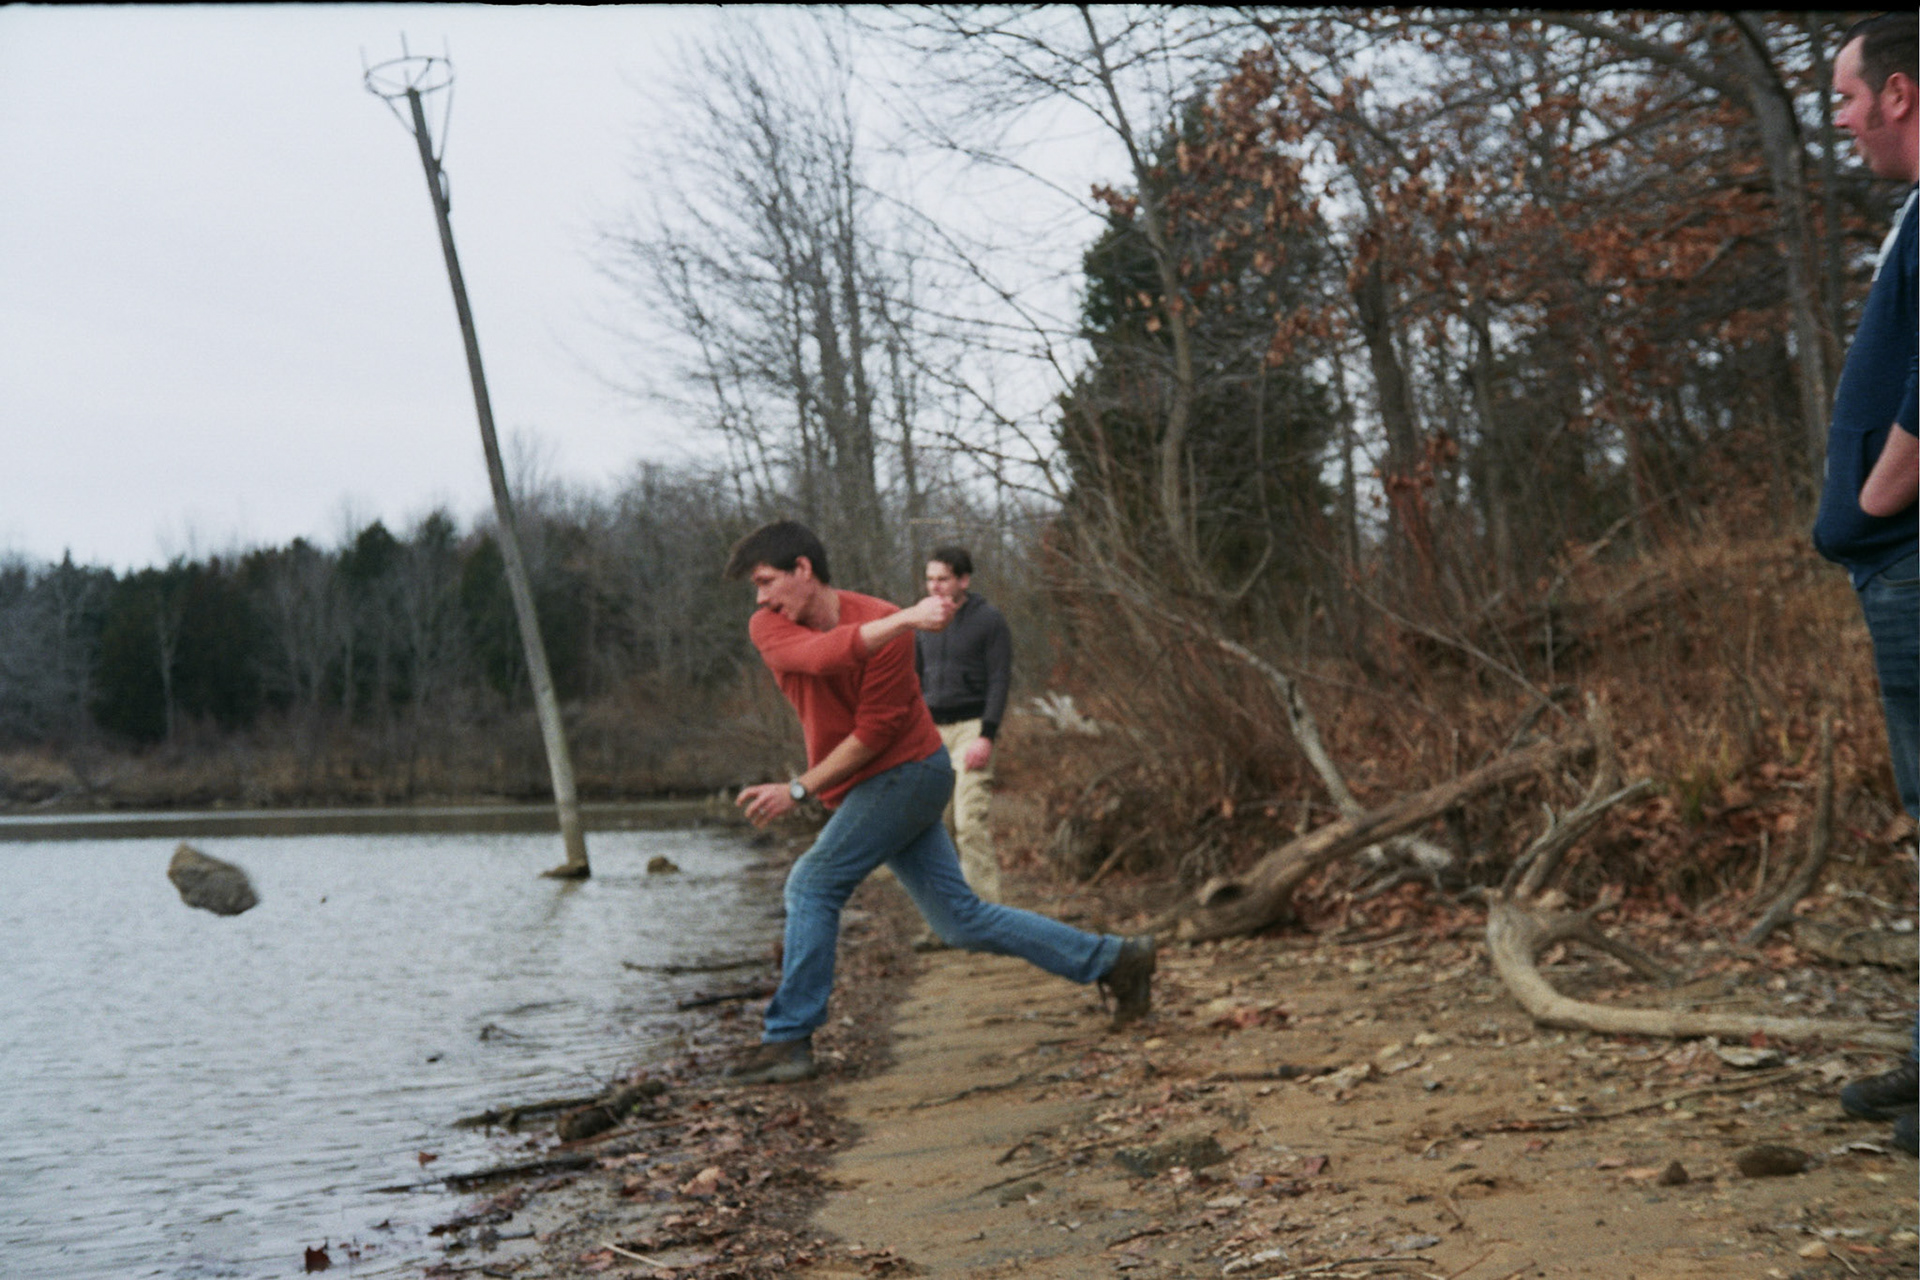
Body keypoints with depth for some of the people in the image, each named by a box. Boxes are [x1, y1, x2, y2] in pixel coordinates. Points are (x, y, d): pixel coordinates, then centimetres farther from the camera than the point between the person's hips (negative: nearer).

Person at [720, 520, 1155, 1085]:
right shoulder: (767, 626, -3)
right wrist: (902, 619, -39)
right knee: (961, 919, 7)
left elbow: (873, 734, -19)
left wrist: (799, 790, -21)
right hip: (868, 789, 7)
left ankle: (788, 1040, -9)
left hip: (906, 774, -7)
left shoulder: (885, 625, -19)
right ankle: (1113, 959, 14)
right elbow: (821, 655, -26)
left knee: (813, 884, -14)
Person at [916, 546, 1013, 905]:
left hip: (970, 728, -5)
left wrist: (986, 737, -17)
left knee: (971, 822, -15)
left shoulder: (989, 620, -3)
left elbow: (999, 681, -8)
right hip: (932, 730, 5)